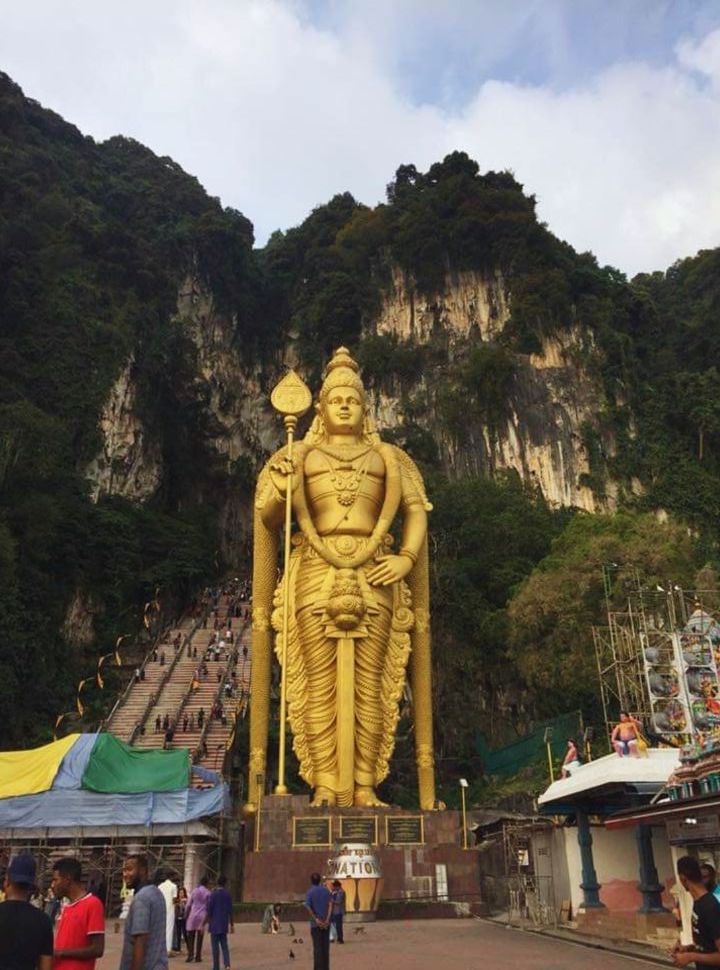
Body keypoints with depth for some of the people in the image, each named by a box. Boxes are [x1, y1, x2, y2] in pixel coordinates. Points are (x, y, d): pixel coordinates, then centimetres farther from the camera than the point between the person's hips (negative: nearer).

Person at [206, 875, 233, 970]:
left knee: (215, 946, 5)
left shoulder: (213, 894, -9)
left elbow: (209, 910, -10)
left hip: (214, 924, -4)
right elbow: (230, 911, 4)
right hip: (224, 925, 4)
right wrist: (231, 925, 12)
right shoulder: (228, 895, 1)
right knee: (224, 945, 12)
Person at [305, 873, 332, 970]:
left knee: (317, 947, 3)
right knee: (326, 946, 11)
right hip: (326, 923, 3)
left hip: (315, 924, -3)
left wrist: (316, 920, -14)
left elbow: (309, 908, -15)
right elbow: (330, 905, -6)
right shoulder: (326, 890, 5)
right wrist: (327, 920, -11)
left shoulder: (310, 892, -4)